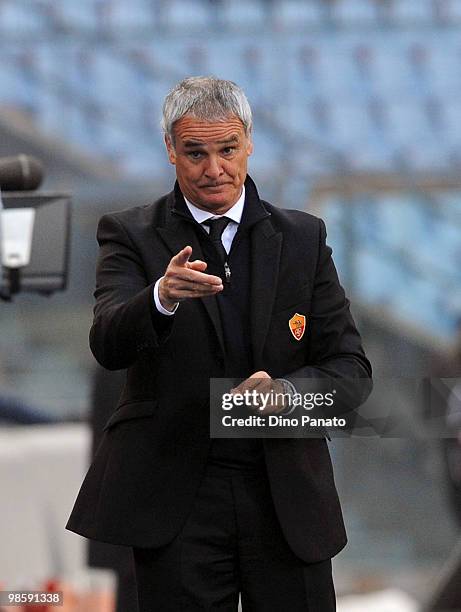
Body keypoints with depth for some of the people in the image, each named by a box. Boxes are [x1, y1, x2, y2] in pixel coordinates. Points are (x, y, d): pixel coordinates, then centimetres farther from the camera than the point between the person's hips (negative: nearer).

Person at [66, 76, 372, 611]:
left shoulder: (302, 238, 9)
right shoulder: (131, 235, 1)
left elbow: (349, 365, 7)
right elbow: (108, 345, -15)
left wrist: (288, 389, -15)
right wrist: (162, 298, -36)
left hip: (289, 502, 2)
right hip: (177, 503, -2)